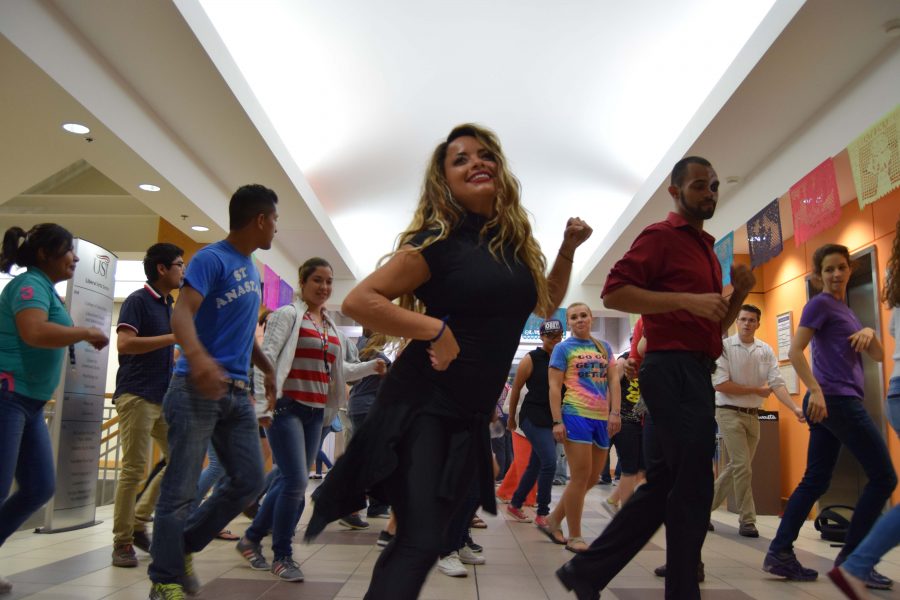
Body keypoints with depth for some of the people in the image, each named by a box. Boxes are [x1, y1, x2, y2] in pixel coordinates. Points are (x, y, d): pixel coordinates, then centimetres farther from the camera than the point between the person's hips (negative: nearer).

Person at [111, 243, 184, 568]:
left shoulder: (168, 305, 16)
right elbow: (124, 344, -21)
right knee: (134, 469, -5)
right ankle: (122, 541, 6)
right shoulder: (138, 300, -8)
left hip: (164, 397, 9)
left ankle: (138, 522, 20)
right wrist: (174, 337, -21)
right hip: (136, 396, -8)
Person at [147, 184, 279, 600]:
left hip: (237, 393, 8)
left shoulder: (252, 271, 18)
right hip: (197, 389, -8)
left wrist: (268, 368, 23)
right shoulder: (211, 259, -8)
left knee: (249, 481, 7)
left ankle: (184, 546, 25)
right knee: (181, 489, -1)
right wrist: (197, 356, -39)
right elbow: (182, 312, -21)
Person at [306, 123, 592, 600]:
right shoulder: (439, 242, -10)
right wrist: (435, 328, -21)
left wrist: (568, 249, 14)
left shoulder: (516, 243, 10)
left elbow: (545, 304, 26)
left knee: (421, 541, 15)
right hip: (422, 406, -6)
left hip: (469, 417, 7)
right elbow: (358, 301, -14)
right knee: (419, 543, -13)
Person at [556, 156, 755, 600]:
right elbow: (613, 293, -16)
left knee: (663, 484, 10)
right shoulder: (661, 236, -4)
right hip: (674, 369, -9)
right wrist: (687, 299, -21)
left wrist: (739, 292, 7)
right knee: (691, 486, -4)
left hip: (694, 372, 9)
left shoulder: (705, 247, 23)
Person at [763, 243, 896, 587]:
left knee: (815, 481, 6)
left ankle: (779, 554, 6)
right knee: (883, 476, -3)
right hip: (836, 400, -8)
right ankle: (850, 558, 2)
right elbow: (795, 351, -15)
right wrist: (815, 391, -23)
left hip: (832, 403, 8)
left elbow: (878, 356, 19)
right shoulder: (820, 304, -4)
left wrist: (869, 332, -2)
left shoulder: (844, 309, 22)